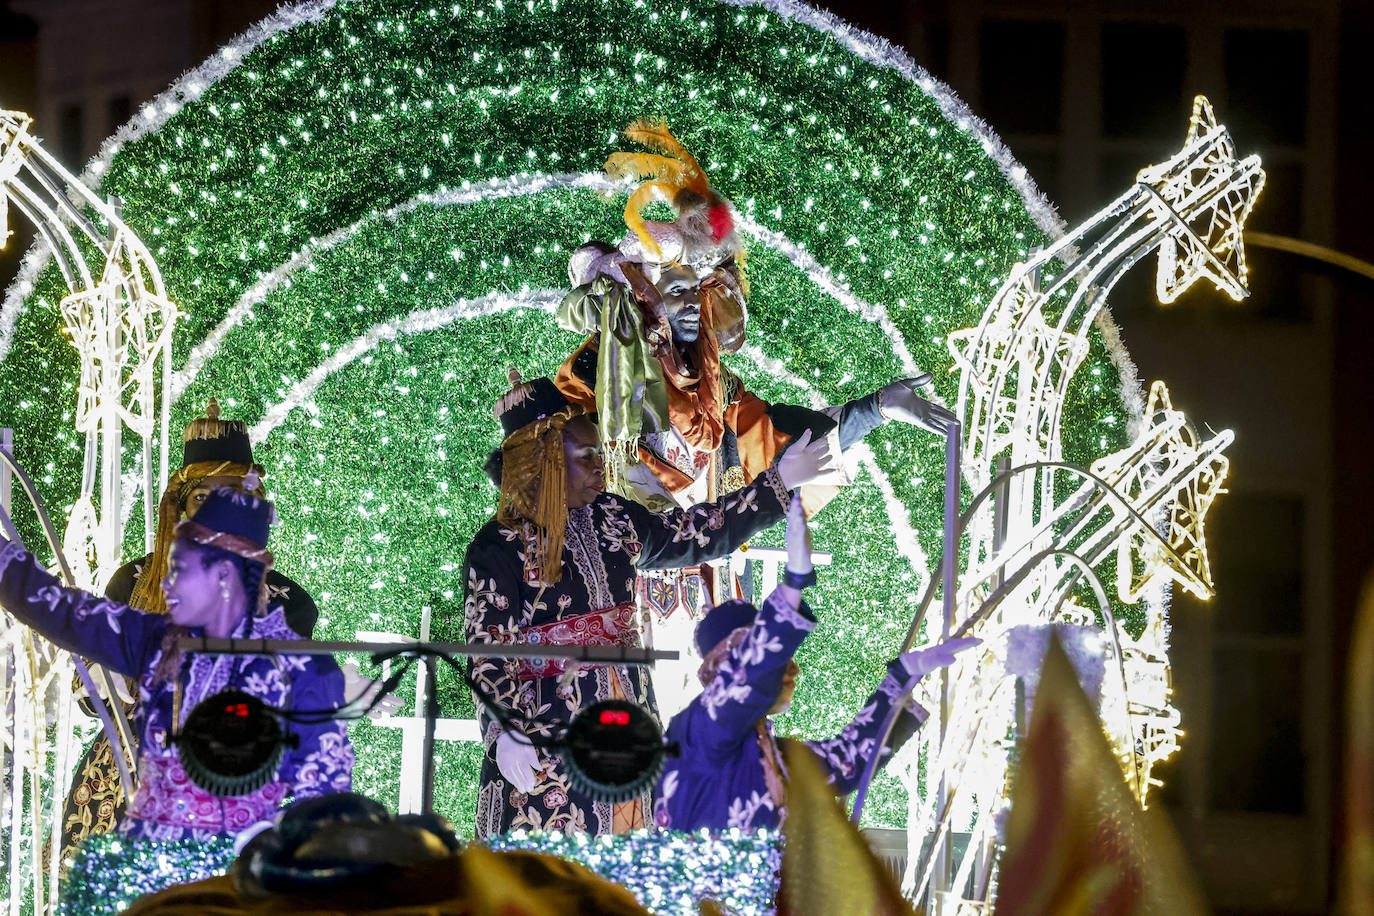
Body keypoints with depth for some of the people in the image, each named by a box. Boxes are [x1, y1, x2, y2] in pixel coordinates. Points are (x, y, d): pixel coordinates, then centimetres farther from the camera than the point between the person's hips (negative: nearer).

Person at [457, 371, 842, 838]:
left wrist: (777, 483, 21)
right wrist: (504, 733, -27)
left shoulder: (610, 519, 10)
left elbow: (695, 534, 22)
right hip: (545, 734, -6)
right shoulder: (499, 548, -9)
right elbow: (487, 655, -13)